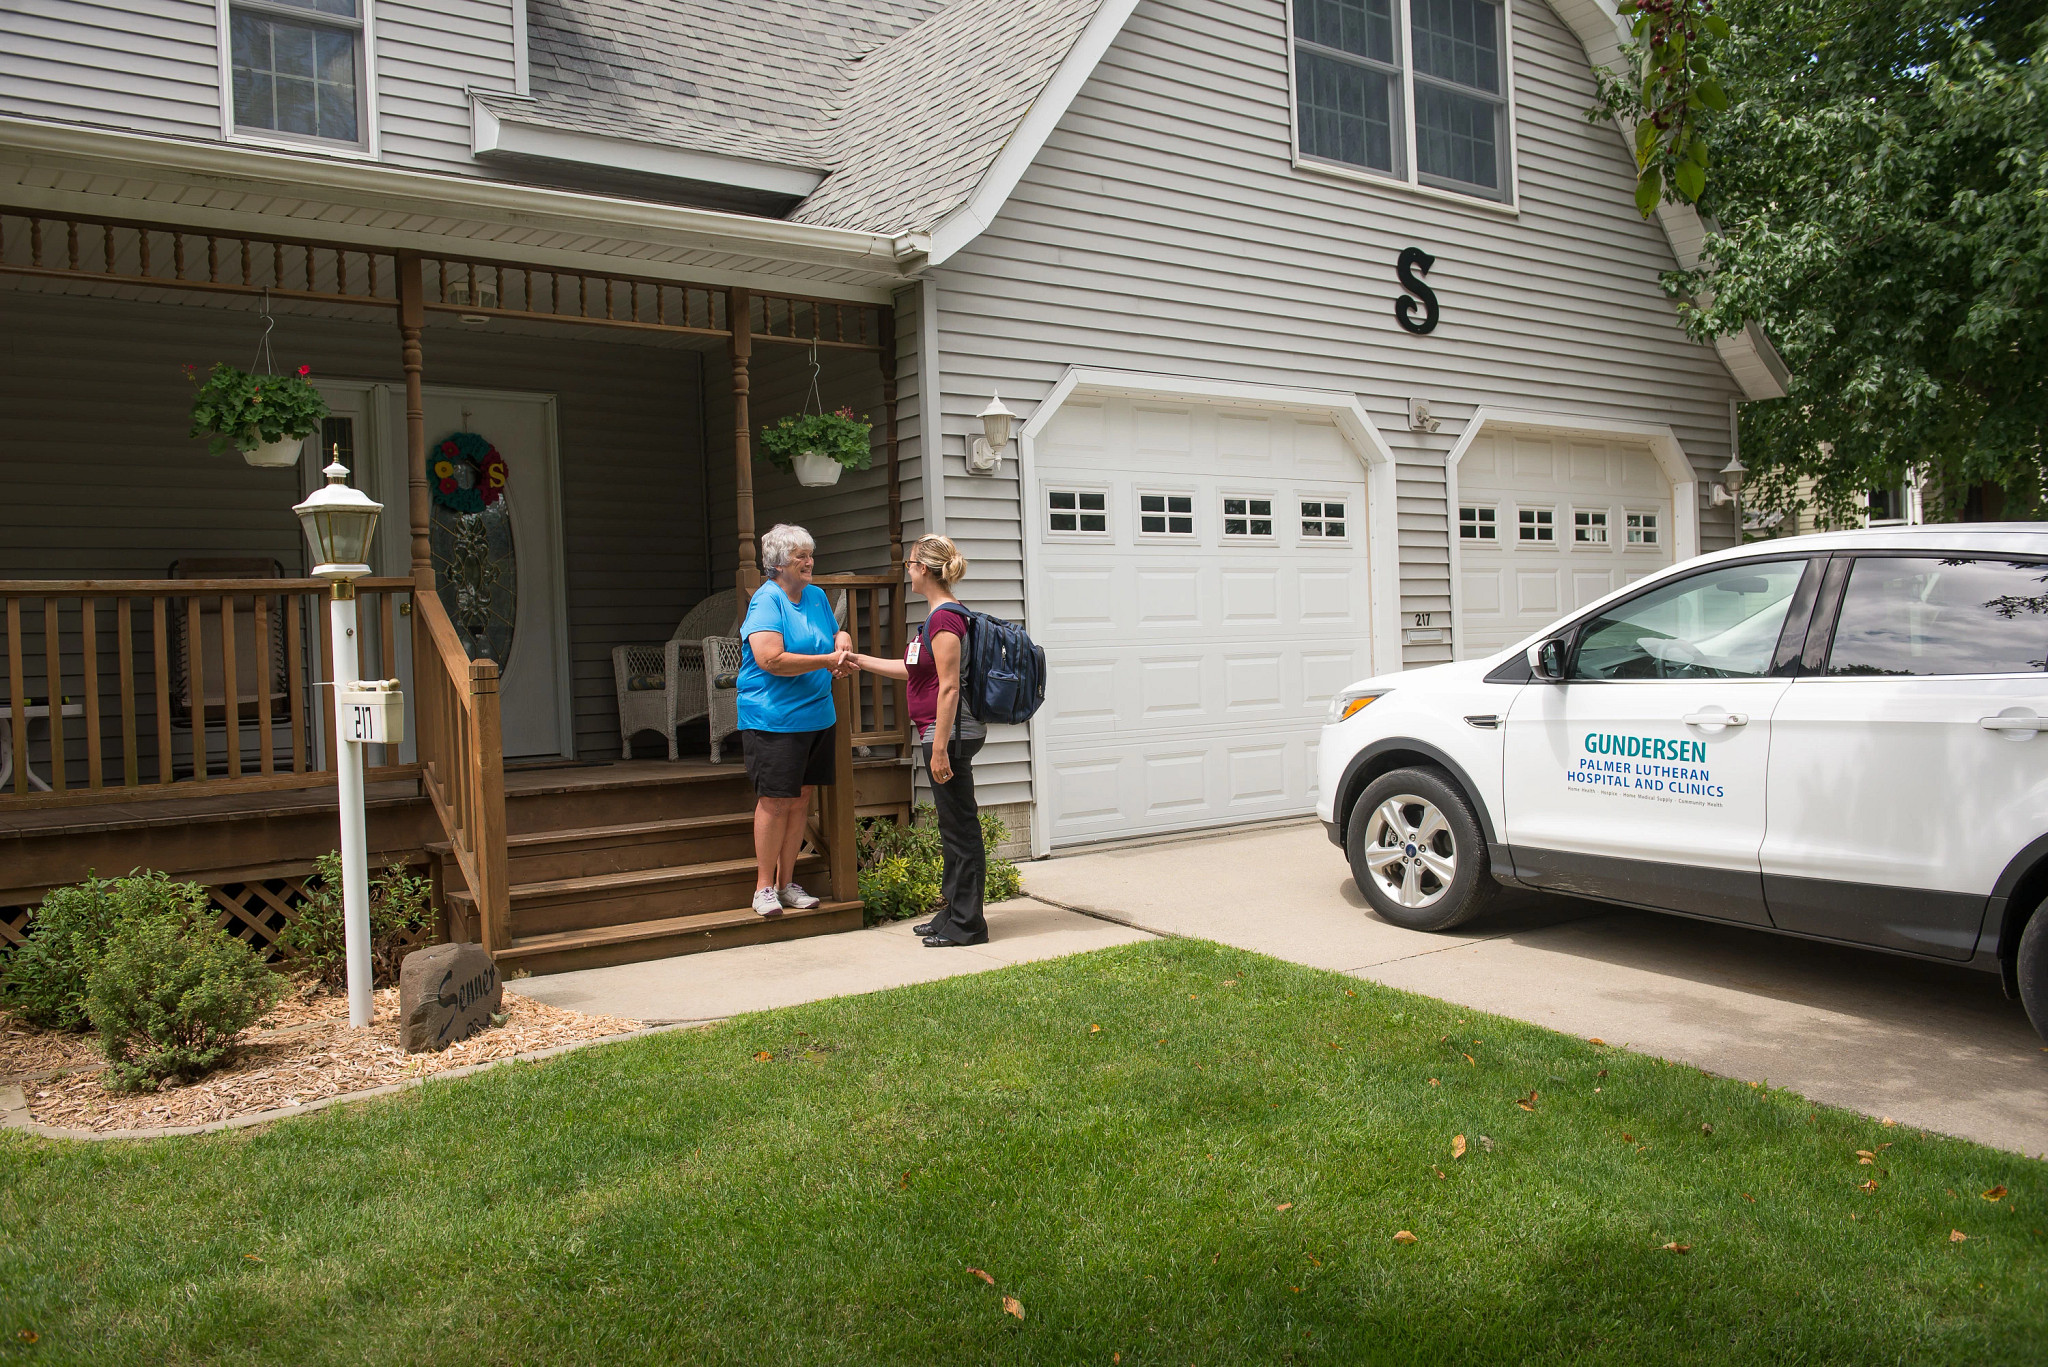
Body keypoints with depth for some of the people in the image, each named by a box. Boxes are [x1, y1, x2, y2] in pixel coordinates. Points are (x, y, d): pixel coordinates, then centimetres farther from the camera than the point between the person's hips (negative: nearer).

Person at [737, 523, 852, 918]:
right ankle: (764, 887, 7)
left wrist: (842, 642, 5)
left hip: (816, 716, 7)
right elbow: (771, 659, -22)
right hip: (774, 719, -7)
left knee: (800, 799, 10)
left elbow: (836, 635, 30)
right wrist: (826, 660, -17)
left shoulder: (816, 596, 13)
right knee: (775, 800, -4)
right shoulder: (766, 600, -11)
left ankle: (787, 883, 20)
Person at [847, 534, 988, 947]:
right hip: (943, 734, 10)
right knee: (954, 827, 15)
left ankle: (967, 924, 5)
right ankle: (954, 914, 25)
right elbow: (913, 670, 25)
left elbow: (949, 687, -21)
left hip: (950, 733, -10)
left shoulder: (945, 618, -17)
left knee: (960, 826, -3)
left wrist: (940, 748, -22)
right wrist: (862, 660, 29)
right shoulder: (938, 615, 15)